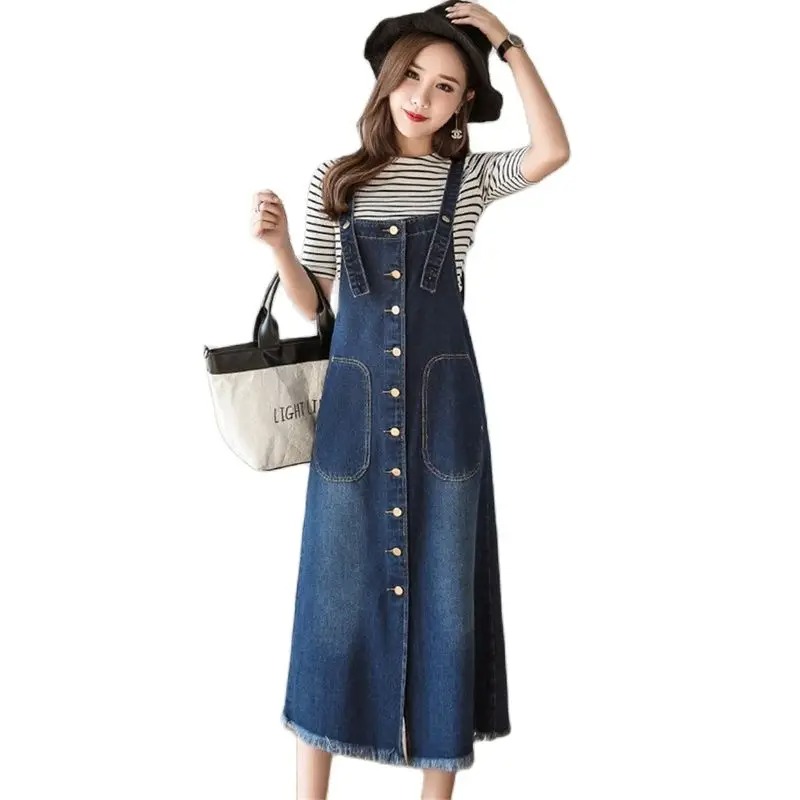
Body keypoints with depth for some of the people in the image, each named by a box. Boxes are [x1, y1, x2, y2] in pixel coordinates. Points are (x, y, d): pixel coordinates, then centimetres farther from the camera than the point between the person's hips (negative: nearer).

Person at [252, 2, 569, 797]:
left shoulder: (470, 177, 5)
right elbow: (312, 302, 9)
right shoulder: (334, 181, 8)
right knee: (335, 589, 6)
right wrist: (278, 243, -9)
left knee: (441, 588, 7)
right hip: (353, 404, 1)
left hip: (442, 404, 0)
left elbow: (554, 150, -15)